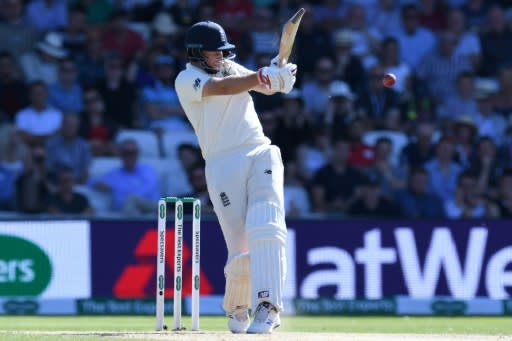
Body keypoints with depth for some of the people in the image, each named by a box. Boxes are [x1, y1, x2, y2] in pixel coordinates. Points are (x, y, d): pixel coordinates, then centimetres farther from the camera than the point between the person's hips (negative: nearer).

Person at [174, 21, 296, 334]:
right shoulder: (187, 79, 2)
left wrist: (277, 76, -15)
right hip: (223, 166, -4)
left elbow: (265, 85, 9)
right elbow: (222, 87, -16)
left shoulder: (232, 67, 21)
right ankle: (236, 308, 20)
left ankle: (267, 307, -26)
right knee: (241, 249, -7)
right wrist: (264, 75, -26)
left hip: (262, 155, 4)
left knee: (266, 230, -19)